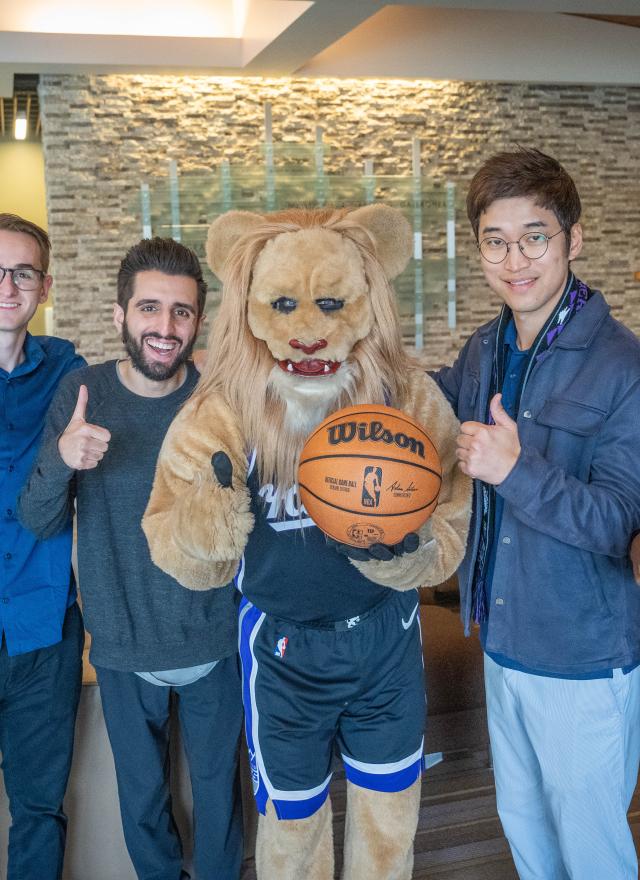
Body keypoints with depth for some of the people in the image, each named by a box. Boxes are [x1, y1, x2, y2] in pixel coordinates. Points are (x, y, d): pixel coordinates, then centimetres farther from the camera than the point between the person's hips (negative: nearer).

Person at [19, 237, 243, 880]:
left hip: (212, 642, 0)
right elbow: (38, 523, -10)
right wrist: (60, 459, -31)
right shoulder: (82, 394, -9)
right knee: (141, 799, 20)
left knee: (218, 788, 17)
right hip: (122, 648, 1)